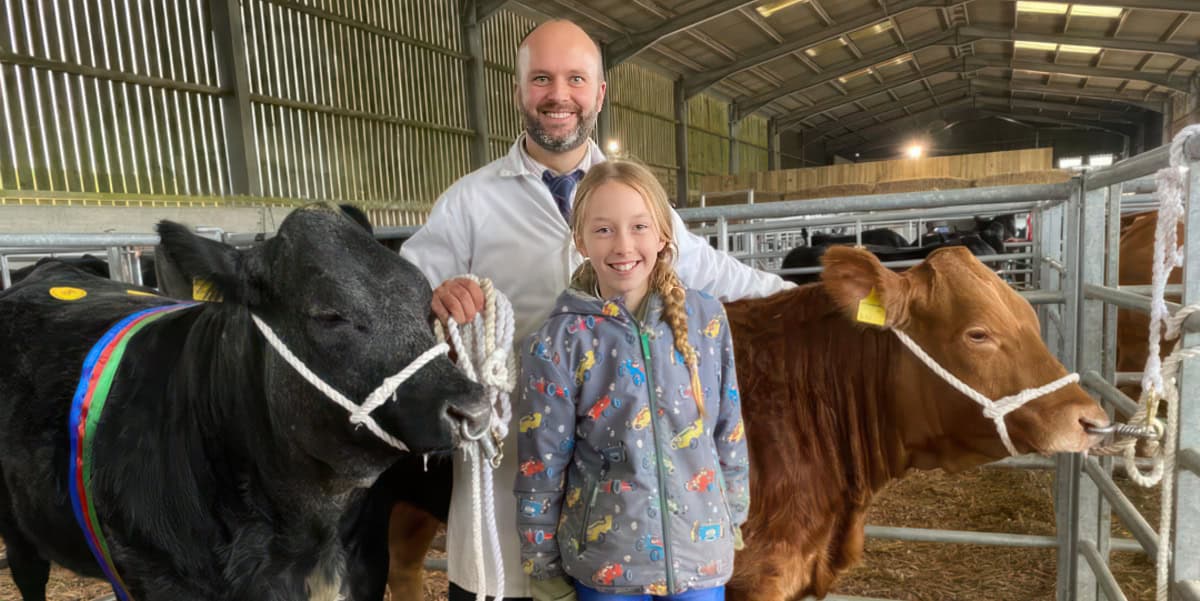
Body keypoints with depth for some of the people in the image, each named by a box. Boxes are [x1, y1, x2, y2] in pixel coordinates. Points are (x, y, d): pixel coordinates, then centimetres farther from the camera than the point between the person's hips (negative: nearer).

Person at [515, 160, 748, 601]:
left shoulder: (706, 318, -5)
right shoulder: (559, 342, -12)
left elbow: (729, 430, 5)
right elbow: (540, 468, -7)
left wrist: (732, 517, 11)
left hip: (700, 552, 2)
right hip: (604, 562, -2)